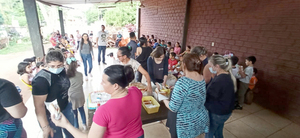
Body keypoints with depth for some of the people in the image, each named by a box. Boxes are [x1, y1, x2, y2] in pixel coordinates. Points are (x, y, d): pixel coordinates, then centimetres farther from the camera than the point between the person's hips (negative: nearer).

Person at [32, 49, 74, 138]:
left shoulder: (62, 70, -8)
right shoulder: (41, 79, -29)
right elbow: (39, 105, -28)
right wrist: (45, 127, -27)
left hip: (66, 108, 6)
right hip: (50, 115, -6)